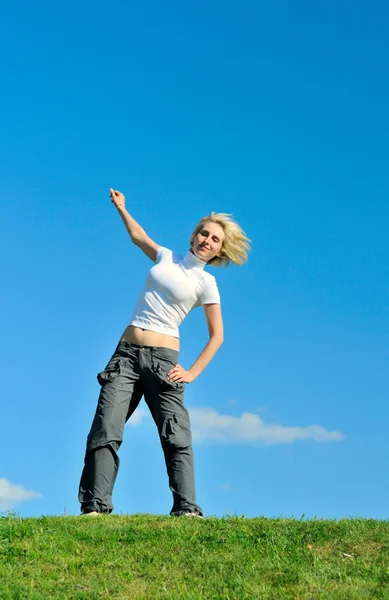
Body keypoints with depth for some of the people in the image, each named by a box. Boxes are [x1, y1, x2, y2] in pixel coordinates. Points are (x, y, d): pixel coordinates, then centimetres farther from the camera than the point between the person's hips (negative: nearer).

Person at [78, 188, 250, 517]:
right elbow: (138, 236, 36)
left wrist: (192, 373, -6)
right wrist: (121, 208, 46)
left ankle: (187, 510, -18)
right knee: (105, 431, -10)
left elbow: (217, 336, 3)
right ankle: (95, 507, -14)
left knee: (177, 438, -14)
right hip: (126, 353, 4)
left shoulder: (206, 282, 4)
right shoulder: (166, 257, 15)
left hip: (162, 359, -3)